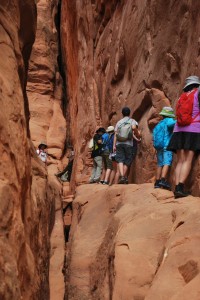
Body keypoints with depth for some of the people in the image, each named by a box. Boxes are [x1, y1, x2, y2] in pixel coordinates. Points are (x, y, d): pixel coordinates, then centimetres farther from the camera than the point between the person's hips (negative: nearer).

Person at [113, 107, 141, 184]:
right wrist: (138, 135, 0)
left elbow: (115, 134, 6)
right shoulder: (132, 121, 6)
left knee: (120, 160, -4)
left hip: (119, 143, 2)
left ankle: (122, 176, -21)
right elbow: (134, 127, -18)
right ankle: (124, 177, 13)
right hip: (128, 144, -2)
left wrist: (114, 145, 5)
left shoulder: (119, 122, 13)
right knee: (127, 161, 9)